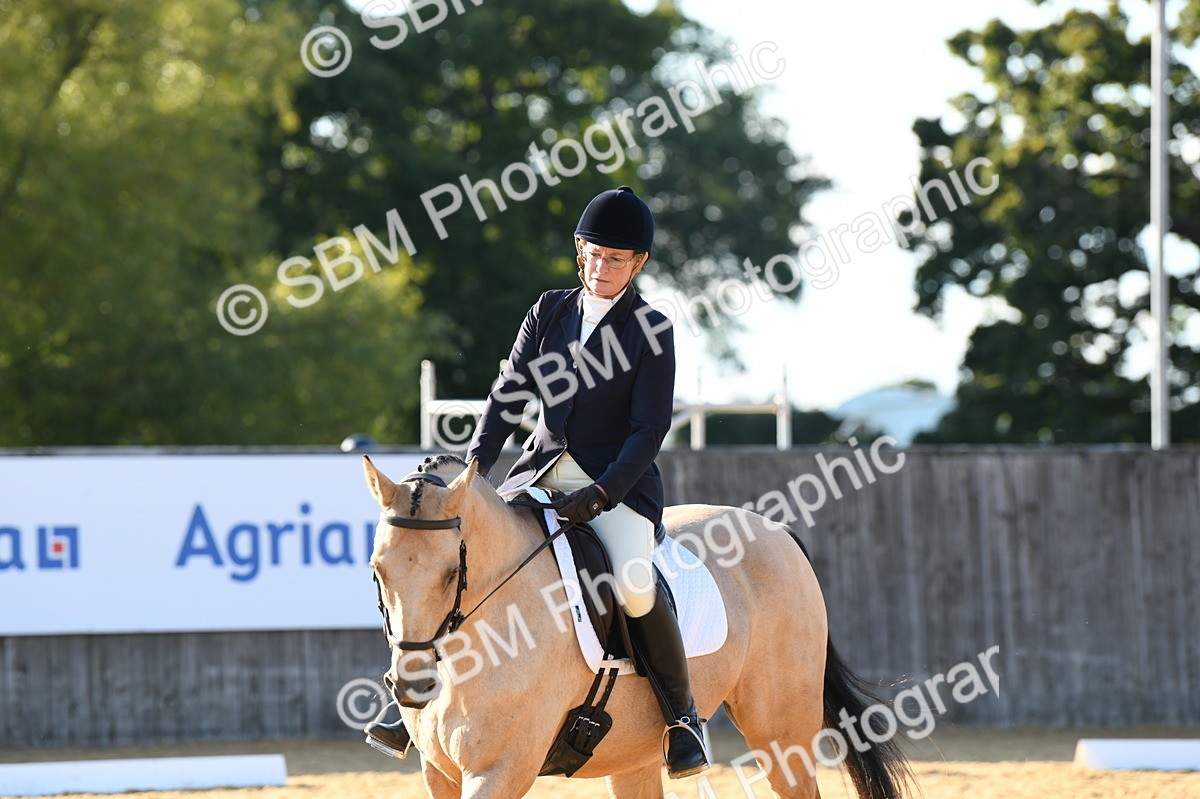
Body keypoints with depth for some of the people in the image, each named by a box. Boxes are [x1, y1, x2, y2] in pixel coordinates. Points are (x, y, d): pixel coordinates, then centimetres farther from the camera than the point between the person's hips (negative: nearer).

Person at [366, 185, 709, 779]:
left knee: (633, 585, -31)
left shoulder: (651, 329, -6)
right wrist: (476, 464, -8)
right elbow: (511, 393, 7)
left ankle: (682, 713, -10)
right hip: (542, 473, 5)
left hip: (619, 483, -5)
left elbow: (650, 428, -11)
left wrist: (601, 494, -22)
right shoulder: (550, 311, 7)